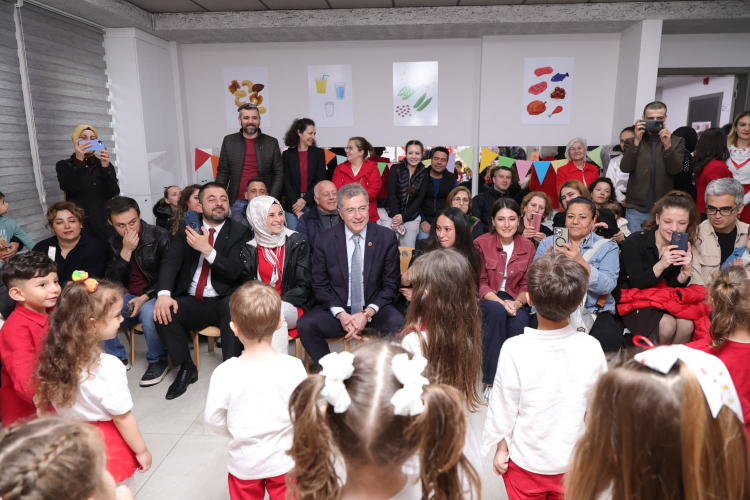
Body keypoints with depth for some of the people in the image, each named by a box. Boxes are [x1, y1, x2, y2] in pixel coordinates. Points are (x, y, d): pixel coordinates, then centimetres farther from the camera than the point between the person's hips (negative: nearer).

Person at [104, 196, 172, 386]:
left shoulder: (161, 236, -10)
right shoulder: (114, 243, 4)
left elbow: (168, 276, -10)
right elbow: (111, 281, -3)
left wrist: (145, 297, -23)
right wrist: (125, 251, -17)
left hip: (155, 296, -5)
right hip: (129, 297, 5)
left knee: (148, 311, -37)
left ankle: (158, 361, -13)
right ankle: (116, 356, 3)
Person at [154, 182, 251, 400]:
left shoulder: (240, 232, 0)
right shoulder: (185, 227, 7)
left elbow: (234, 271, -11)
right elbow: (171, 262, -4)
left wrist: (207, 250, -25)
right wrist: (164, 293, -23)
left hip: (222, 302, -3)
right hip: (191, 302, 3)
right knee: (163, 312, -25)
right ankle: (187, 368, -3)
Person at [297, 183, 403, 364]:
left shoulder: (387, 238, -2)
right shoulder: (325, 240, 0)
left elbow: (391, 285, -1)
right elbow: (320, 285, 2)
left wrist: (367, 314, -15)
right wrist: (341, 314, -14)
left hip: (374, 310, -1)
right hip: (337, 310, 1)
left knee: (398, 323, -31)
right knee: (305, 325, -26)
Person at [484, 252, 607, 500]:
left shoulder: (515, 349, -25)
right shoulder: (591, 348, -18)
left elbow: (504, 406, -15)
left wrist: (500, 448, 2)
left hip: (526, 461, -2)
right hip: (573, 461, 2)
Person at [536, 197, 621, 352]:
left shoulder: (607, 247, 8)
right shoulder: (548, 243, 13)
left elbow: (607, 286, -9)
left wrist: (581, 262, -25)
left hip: (593, 311, 0)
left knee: (609, 336, -31)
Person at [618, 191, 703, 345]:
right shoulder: (634, 242, -17)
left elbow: (675, 287, -4)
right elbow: (637, 284, -21)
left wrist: (687, 270, -26)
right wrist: (661, 265, -37)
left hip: (666, 302, 5)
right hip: (635, 303, -4)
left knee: (687, 325, -23)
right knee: (667, 325, -28)